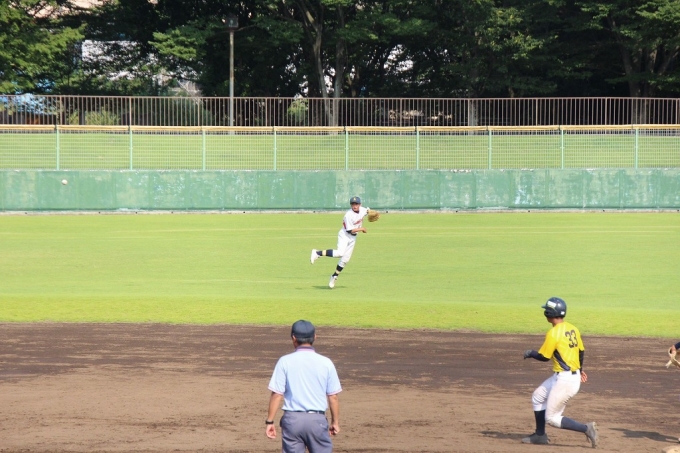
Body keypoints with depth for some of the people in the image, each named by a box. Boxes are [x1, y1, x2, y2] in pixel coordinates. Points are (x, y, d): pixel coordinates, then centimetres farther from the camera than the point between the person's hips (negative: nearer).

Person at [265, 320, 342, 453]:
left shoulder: (285, 362, -3)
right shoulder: (325, 363, -1)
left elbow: (276, 395, -5)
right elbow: (333, 397, 2)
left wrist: (270, 421, 2)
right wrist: (335, 422, 13)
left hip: (292, 419, 0)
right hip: (317, 419, 0)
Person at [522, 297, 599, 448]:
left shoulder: (553, 333, -18)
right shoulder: (573, 329, 6)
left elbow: (543, 356, -11)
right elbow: (581, 351, 16)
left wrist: (530, 353, 9)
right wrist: (580, 369, 33)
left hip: (565, 380, -9)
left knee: (552, 418, -1)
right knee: (538, 396, 23)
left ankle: (586, 428, -8)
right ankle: (540, 435, 30)